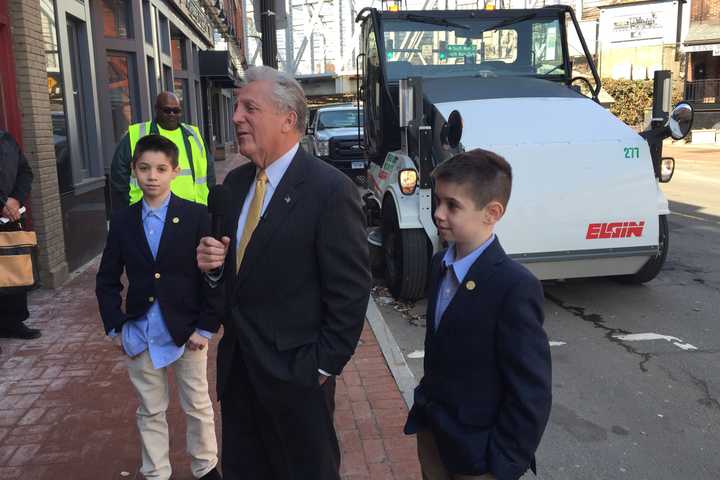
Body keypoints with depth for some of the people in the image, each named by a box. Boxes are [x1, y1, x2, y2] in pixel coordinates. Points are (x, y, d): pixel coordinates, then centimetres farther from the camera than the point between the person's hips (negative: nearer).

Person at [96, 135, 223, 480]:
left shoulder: (196, 216, -9)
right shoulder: (122, 220, 1)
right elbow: (107, 280, 7)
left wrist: (206, 327, -10)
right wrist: (115, 327, 0)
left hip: (186, 332, -2)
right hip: (140, 333, 3)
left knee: (197, 406, 14)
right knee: (150, 411, 16)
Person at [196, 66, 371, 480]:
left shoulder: (330, 189, -17)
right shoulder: (235, 182, 5)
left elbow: (351, 290, -17)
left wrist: (324, 365, -13)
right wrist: (213, 262, -7)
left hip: (295, 374, -6)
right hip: (237, 367, 7)